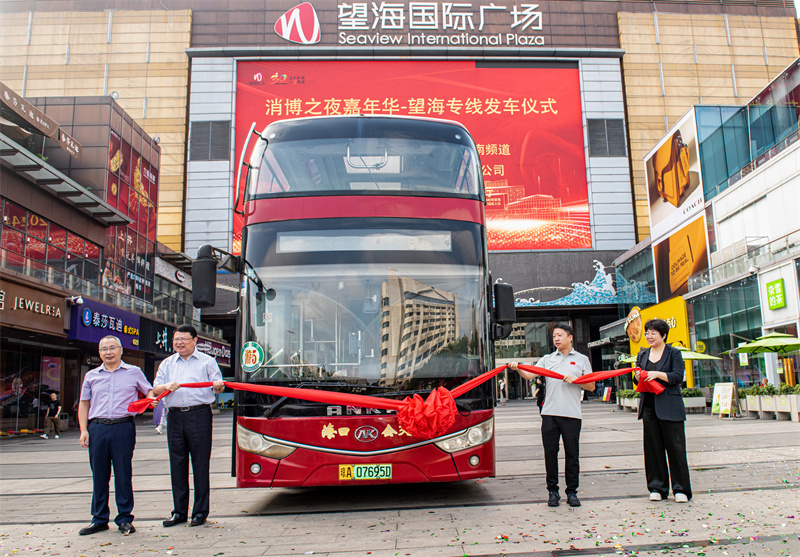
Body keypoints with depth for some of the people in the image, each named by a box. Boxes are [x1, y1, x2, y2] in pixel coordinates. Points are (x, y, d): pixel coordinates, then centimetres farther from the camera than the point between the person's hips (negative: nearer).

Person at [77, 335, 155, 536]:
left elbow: (149, 391, 15)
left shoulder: (134, 372, 9)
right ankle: (99, 519, 18)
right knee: (99, 475, 7)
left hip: (123, 428, -2)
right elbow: (84, 404, 15)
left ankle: (125, 518, 10)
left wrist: (150, 399, -9)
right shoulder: (91, 376, 14)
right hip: (97, 428, 3)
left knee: (123, 474, 1)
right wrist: (84, 430, 5)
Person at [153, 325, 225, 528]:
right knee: (177, 464, 6)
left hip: (199, 414, -3)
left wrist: (218, 385, -18)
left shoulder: (207, 361, 9)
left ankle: (200, 511, 7)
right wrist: (167, 386, -11)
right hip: (175, 416, 3)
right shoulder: (167, 364, 18)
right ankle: (179, 511, 16)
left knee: (201, 464, -1)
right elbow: (155, 389, 11)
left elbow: (218, 385, 6)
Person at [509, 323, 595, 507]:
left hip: (572, 414, -1)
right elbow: (529, 375, 1)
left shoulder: (581, 360, 12)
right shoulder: (547, 359, 14)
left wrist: (575, 380, -8)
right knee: (550, 452, 3)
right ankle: (553, 491, 14)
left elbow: (591, 386, 9)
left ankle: (572, 492, 14)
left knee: (572, 454, 2)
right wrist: (517, 368, -19)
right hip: (550, 413, 1)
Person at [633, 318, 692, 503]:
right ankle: (657, 488, 15)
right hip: (649, 406, 5)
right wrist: (638, 377, -7)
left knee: (675, 446, -2)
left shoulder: (674, 353, 1)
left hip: (669, 407, -5)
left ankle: (681, 489, 7)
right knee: (653, 448, 6)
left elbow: (678, 377, -10)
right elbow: (637, 380, 16)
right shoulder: (642, 355, 15)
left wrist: (658, 374, -22)